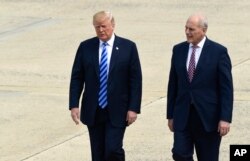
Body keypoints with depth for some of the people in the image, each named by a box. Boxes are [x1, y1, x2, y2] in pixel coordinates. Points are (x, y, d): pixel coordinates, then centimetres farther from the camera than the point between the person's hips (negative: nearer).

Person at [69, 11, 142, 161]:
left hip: (117, 111, -3)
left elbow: (136, 80, -3)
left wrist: (134, 108, -9)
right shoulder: (85, 47, 4)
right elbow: (76, 78, 6)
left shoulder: (128, 47, -2)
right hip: (93, 111, 3)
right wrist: (74, 105, -3)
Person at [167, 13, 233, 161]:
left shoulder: (218, 52, -6)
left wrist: (225, 118, -14)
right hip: (183, 116, 3)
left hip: (208, 117, -3)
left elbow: (226, 88, -8)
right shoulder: (178, 50, 6)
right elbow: (173, 85, 11)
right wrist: (170, 115, 9)